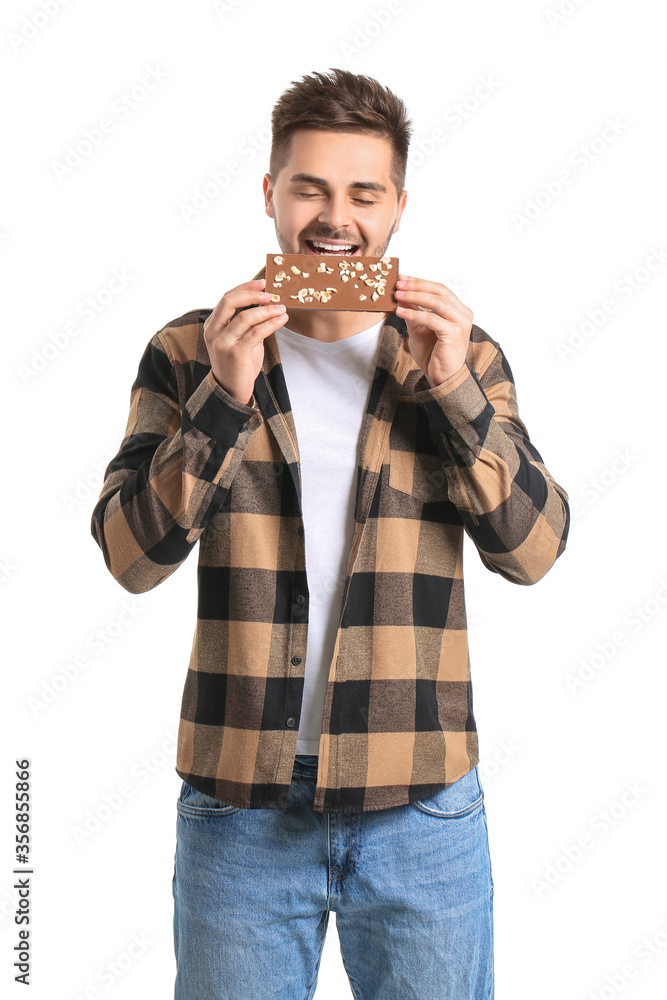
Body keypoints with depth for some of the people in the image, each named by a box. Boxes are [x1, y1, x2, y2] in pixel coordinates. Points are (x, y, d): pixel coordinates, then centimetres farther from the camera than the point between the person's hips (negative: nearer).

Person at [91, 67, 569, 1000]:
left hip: (420, 804, 1)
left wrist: (453, 389, -15)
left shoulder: (464, 356, 4)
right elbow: (132, 556, -6)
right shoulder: (189, 353, 2)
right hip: (238, 798, 0)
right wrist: (225, 393, -17)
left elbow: (532, 549, -4)